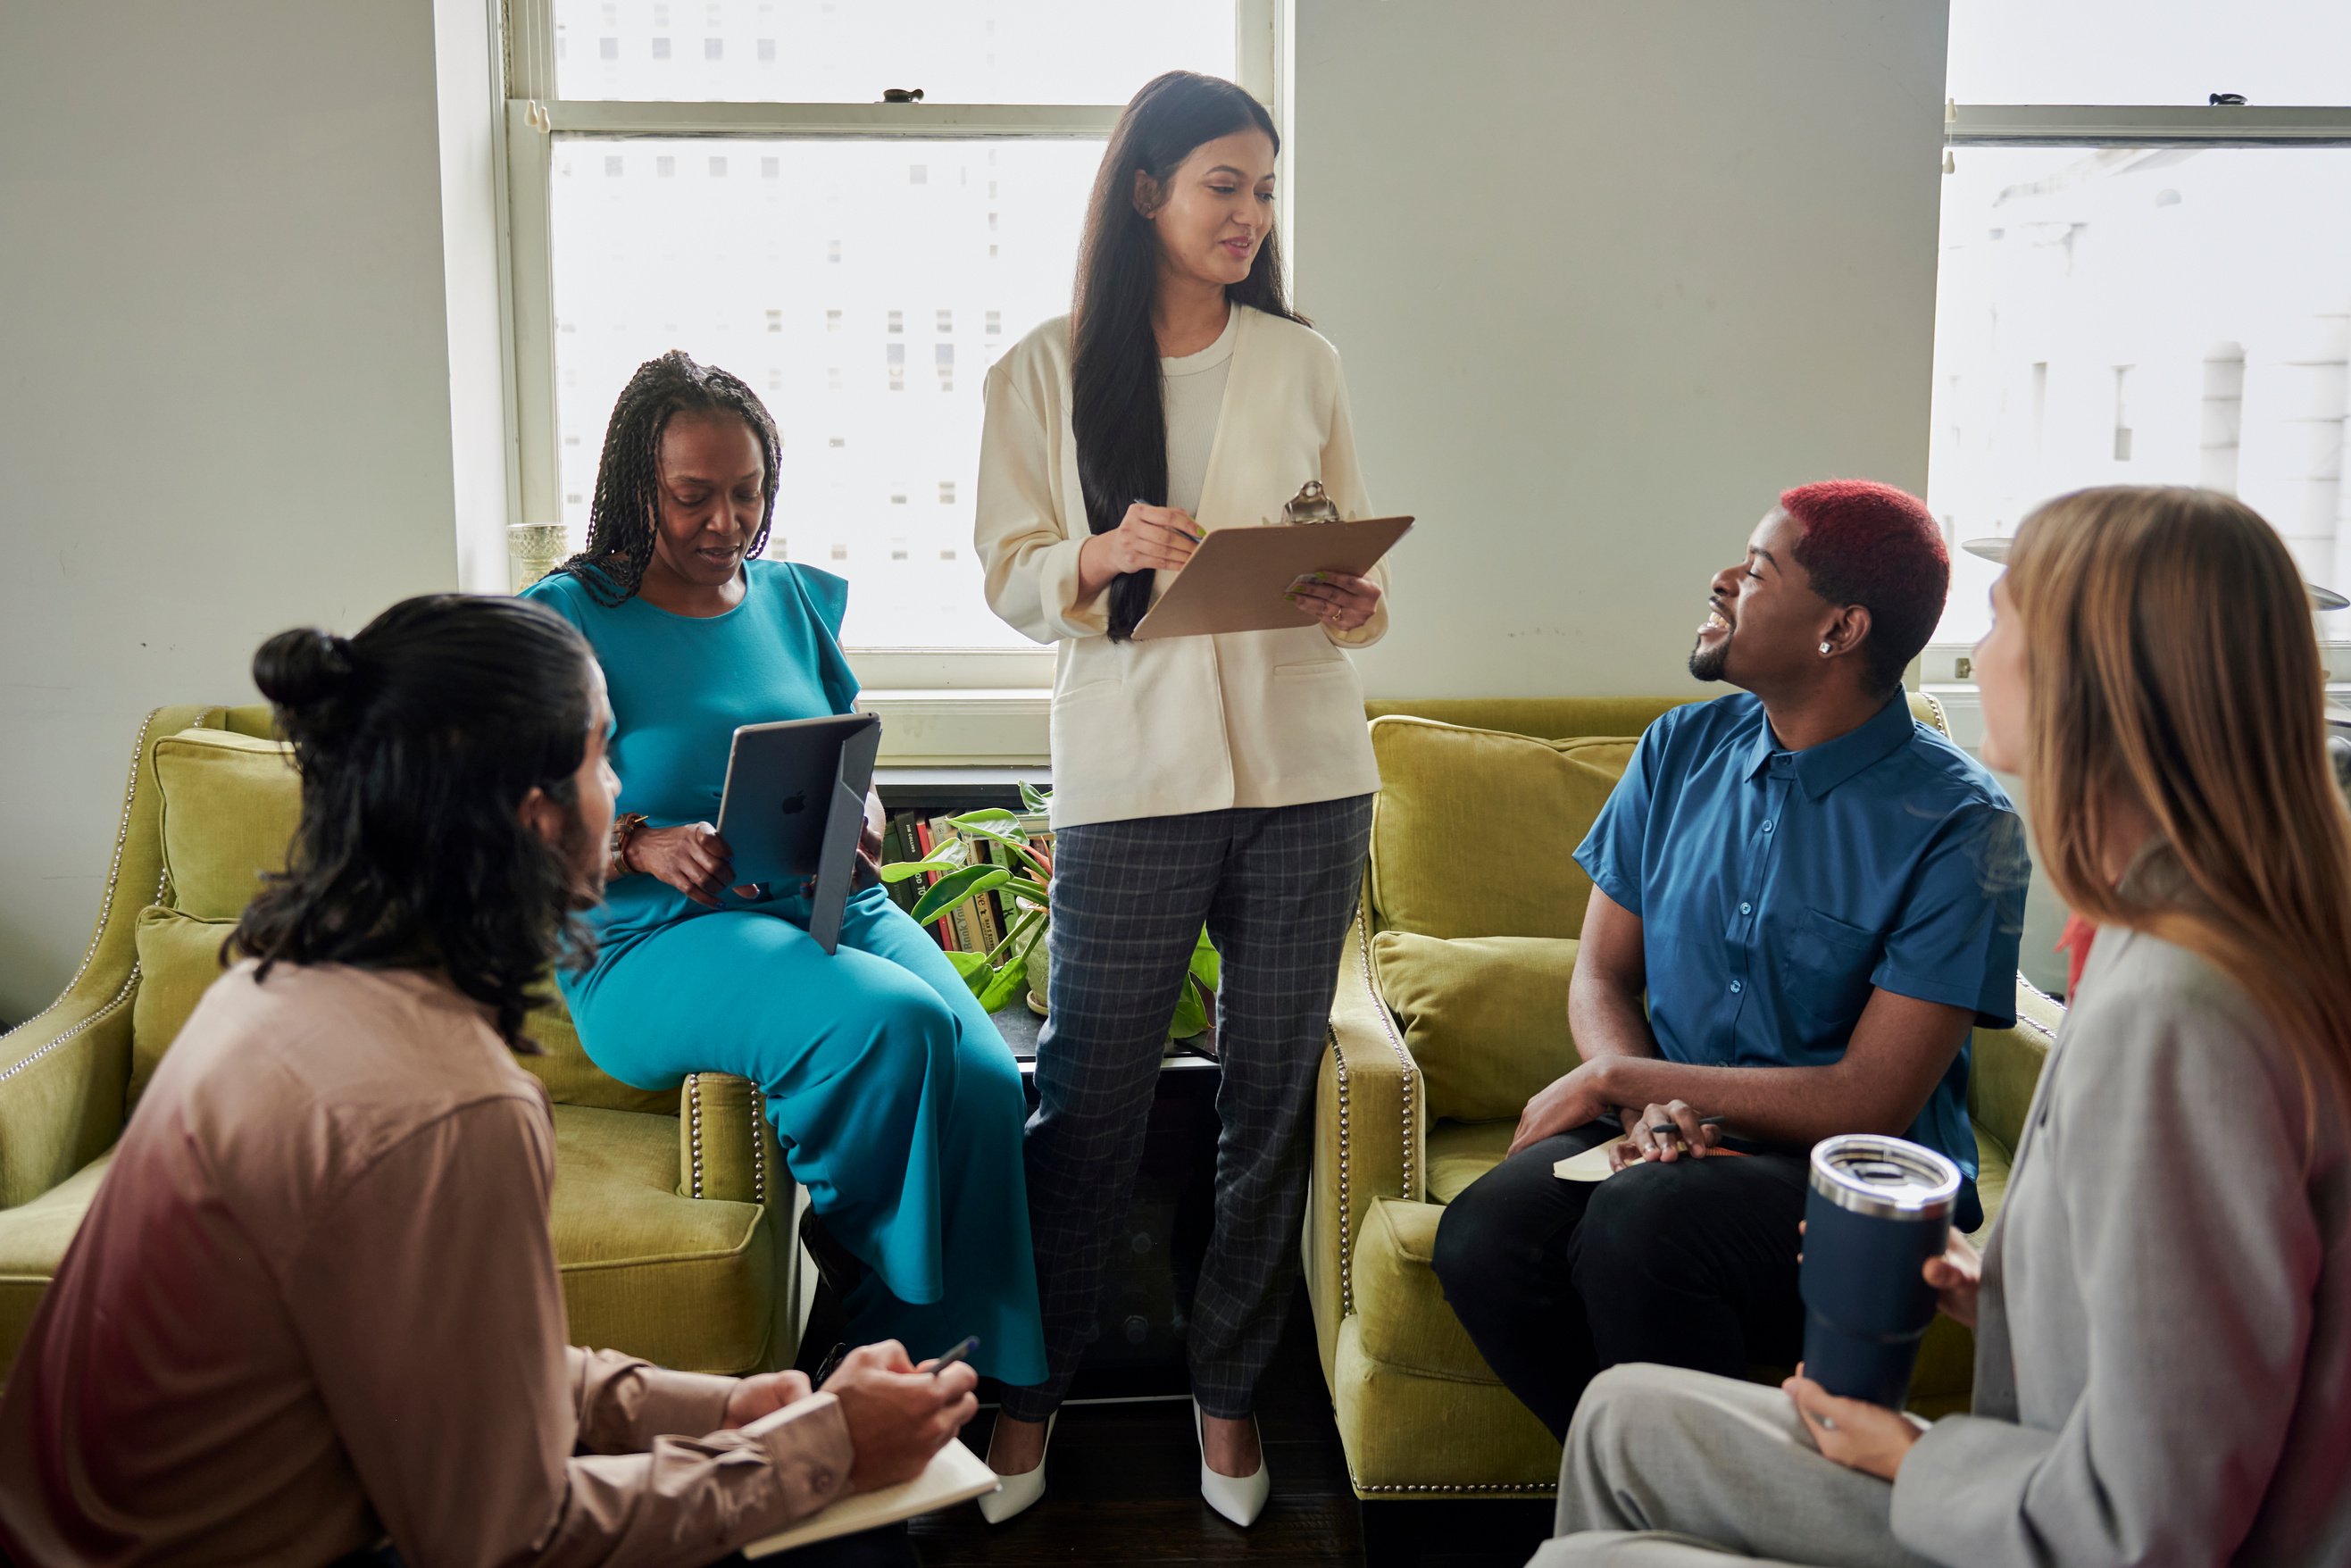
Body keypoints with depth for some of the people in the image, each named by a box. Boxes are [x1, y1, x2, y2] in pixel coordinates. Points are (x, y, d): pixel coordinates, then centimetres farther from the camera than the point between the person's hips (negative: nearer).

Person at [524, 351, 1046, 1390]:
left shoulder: (797, 599, 17)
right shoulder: (567, 620, 1)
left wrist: (861, 823, -4)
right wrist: (645, 846, -23)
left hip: (833, 906, 5)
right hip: (660, 942, -4)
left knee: (985, 1080, -24)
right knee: (893, 1026, -34)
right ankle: (847, 1241, -4)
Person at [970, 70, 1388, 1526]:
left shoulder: (1303, 362, 10)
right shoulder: (1044, 373, 4)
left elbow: (1355, 561, 13)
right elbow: (1012, 575, 3)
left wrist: (1354, 604, -10)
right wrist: (1103, 555, -17)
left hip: (1304, 773, 2)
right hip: (1131, 774, -2)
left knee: (1272, 1095, 9)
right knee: (1091, 1098, 2)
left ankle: (1231, 1390, 27)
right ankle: (1033, 1386, 24)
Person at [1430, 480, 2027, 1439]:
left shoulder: (1959, 824, -11)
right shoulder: (1682, 749, 6)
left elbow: (1872, 1101, -14)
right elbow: (1601, 974, 9)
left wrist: (1615, 1080, -12)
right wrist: (1647, 1104, -13)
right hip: (1681, 1132, 5)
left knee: (1640, 1227, -35)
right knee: (1482, 1237, -25)